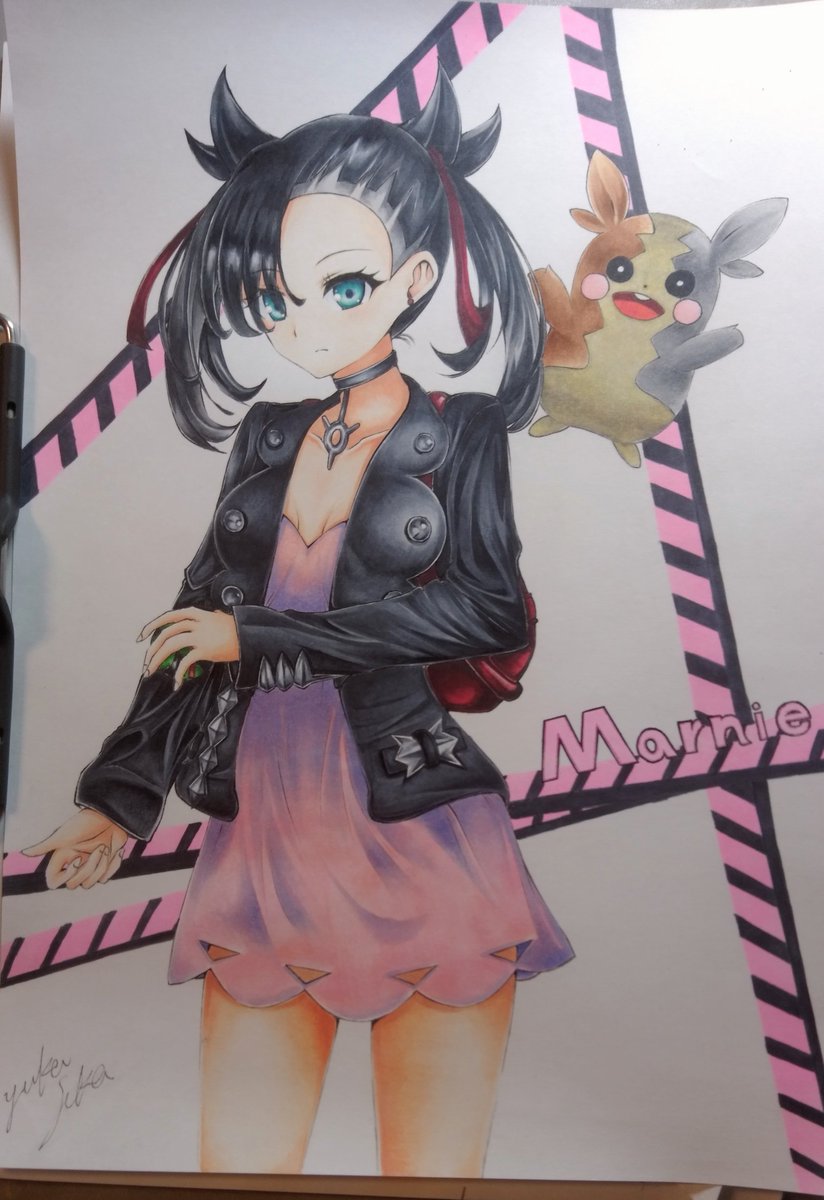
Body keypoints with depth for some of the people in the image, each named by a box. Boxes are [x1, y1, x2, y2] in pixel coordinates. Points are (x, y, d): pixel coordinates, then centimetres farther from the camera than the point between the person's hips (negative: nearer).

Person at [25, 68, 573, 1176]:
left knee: (432, 1168, 7)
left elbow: (486, 609, -11)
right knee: (238, 1162, 9)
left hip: (422, 844, -3)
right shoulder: (267, 436, 11)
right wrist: (120, 795, 10)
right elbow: (197, 619, 13)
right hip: (264, 838, 4)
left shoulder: (463, 431, 1)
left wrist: (261, 636, -11)